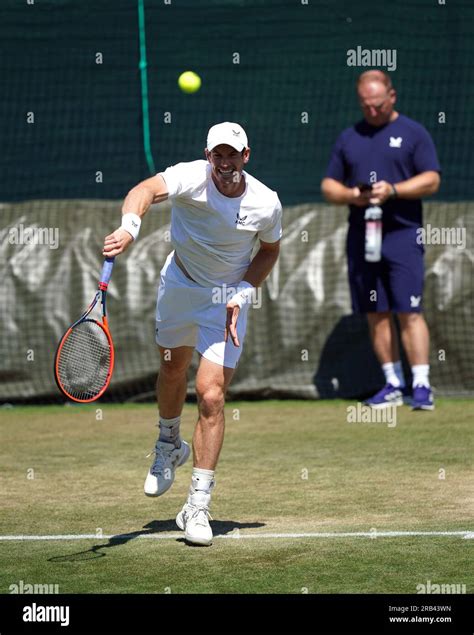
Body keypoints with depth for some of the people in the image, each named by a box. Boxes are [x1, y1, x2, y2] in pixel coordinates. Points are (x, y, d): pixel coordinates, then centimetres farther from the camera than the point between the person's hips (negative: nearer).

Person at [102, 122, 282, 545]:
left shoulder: (266, 203, -18)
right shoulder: (191, 178, -25)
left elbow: (270, 250, 2)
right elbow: (147, 190, -46)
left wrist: (243, 292, -13)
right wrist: (130, 227, -68)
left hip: (229, 297, -1)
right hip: (180, 284, 1)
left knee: (211, 395, -12)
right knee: (173, 370, 22)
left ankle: (198, 507, -7)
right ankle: (170, 446, 54)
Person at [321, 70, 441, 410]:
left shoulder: (413, 133, 3)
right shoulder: (348, 138, 15)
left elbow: (431, 180, -4)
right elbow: (328, 185, 16)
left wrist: (393, 190, -18)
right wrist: (350, 195, -6)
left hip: (402, 235, -4)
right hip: (360, 237, 4)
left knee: (409, 312, -10)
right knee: (377, 315, 5)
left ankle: (421, 385, -10)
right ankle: (394, 384, 11)